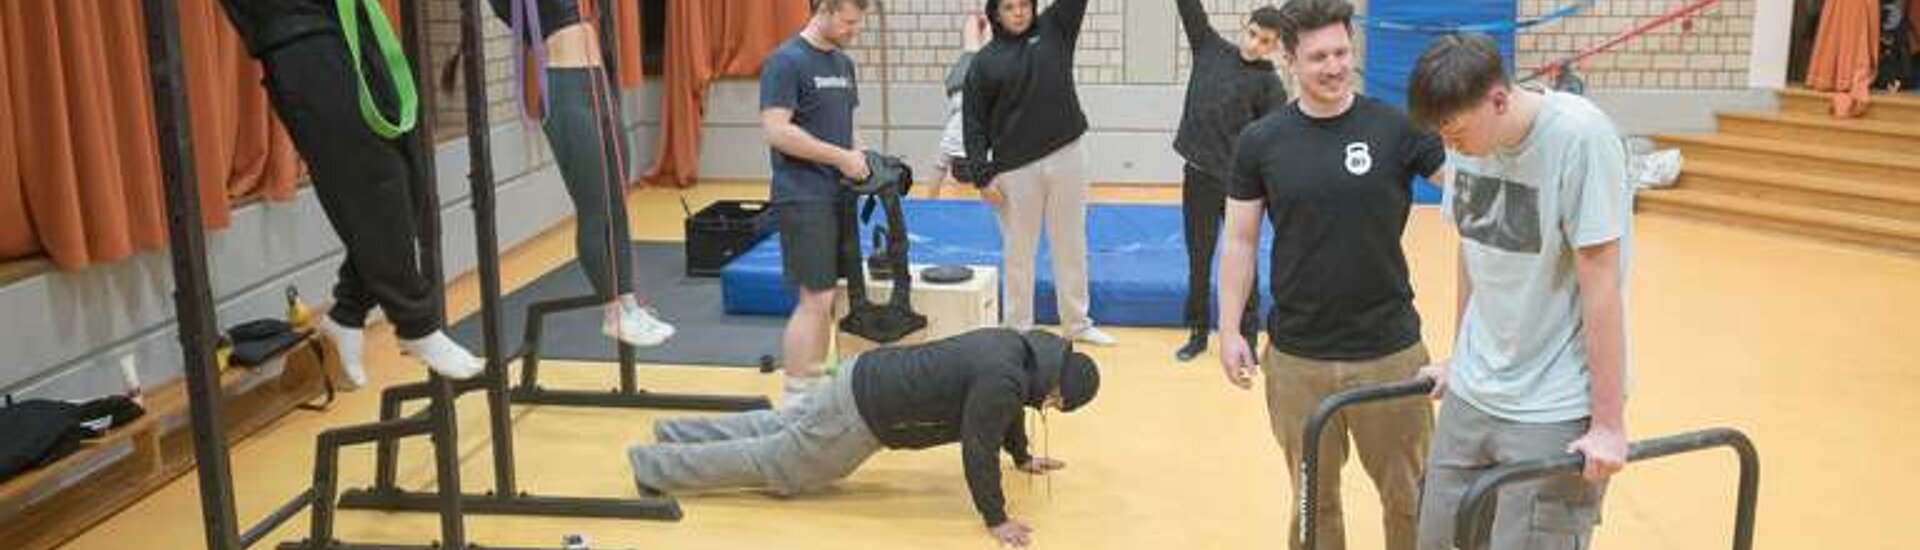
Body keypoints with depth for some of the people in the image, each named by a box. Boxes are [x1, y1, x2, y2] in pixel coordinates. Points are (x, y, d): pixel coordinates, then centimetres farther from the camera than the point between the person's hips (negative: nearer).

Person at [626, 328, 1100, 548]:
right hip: (862, 416, -9)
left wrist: (1023, 457, 33)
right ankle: (654, 466, 14)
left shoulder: (1020, 348, 4)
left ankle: (675, 435, 35)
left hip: (863, 379, 9)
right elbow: (977, 450, -23)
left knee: (778, 432, 25)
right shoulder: (1002, 381, -26)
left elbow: (1007, 409, 22)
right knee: (774, 466, 5)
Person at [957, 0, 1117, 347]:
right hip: (1015, 169, -2)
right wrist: (982, 175, -7)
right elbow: (974, 123, 0)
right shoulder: (985, 62, 1)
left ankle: (1078, 323, 21)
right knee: (1018, 252, 6)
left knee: (1071, 247, 10)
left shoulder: (1055, 30, 7)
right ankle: (1018, 328, 17)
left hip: (1065, 158, 2)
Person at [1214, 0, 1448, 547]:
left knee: (1409, 497, 12)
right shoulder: (1261, 141, -2)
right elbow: (1240, 242, 4)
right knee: (1314, 498, 15)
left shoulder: (1398, 128, -6)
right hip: (1296, 355, 1)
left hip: (1389, 349, -1)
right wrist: (1230, 330, 2)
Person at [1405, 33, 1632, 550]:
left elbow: (1600, 285, -17)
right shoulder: (1473, 137, 0)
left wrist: (1609, 423, -14)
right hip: (1472, 393, 6)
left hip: (1554, 409, -6)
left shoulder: (1578, 138, -19)